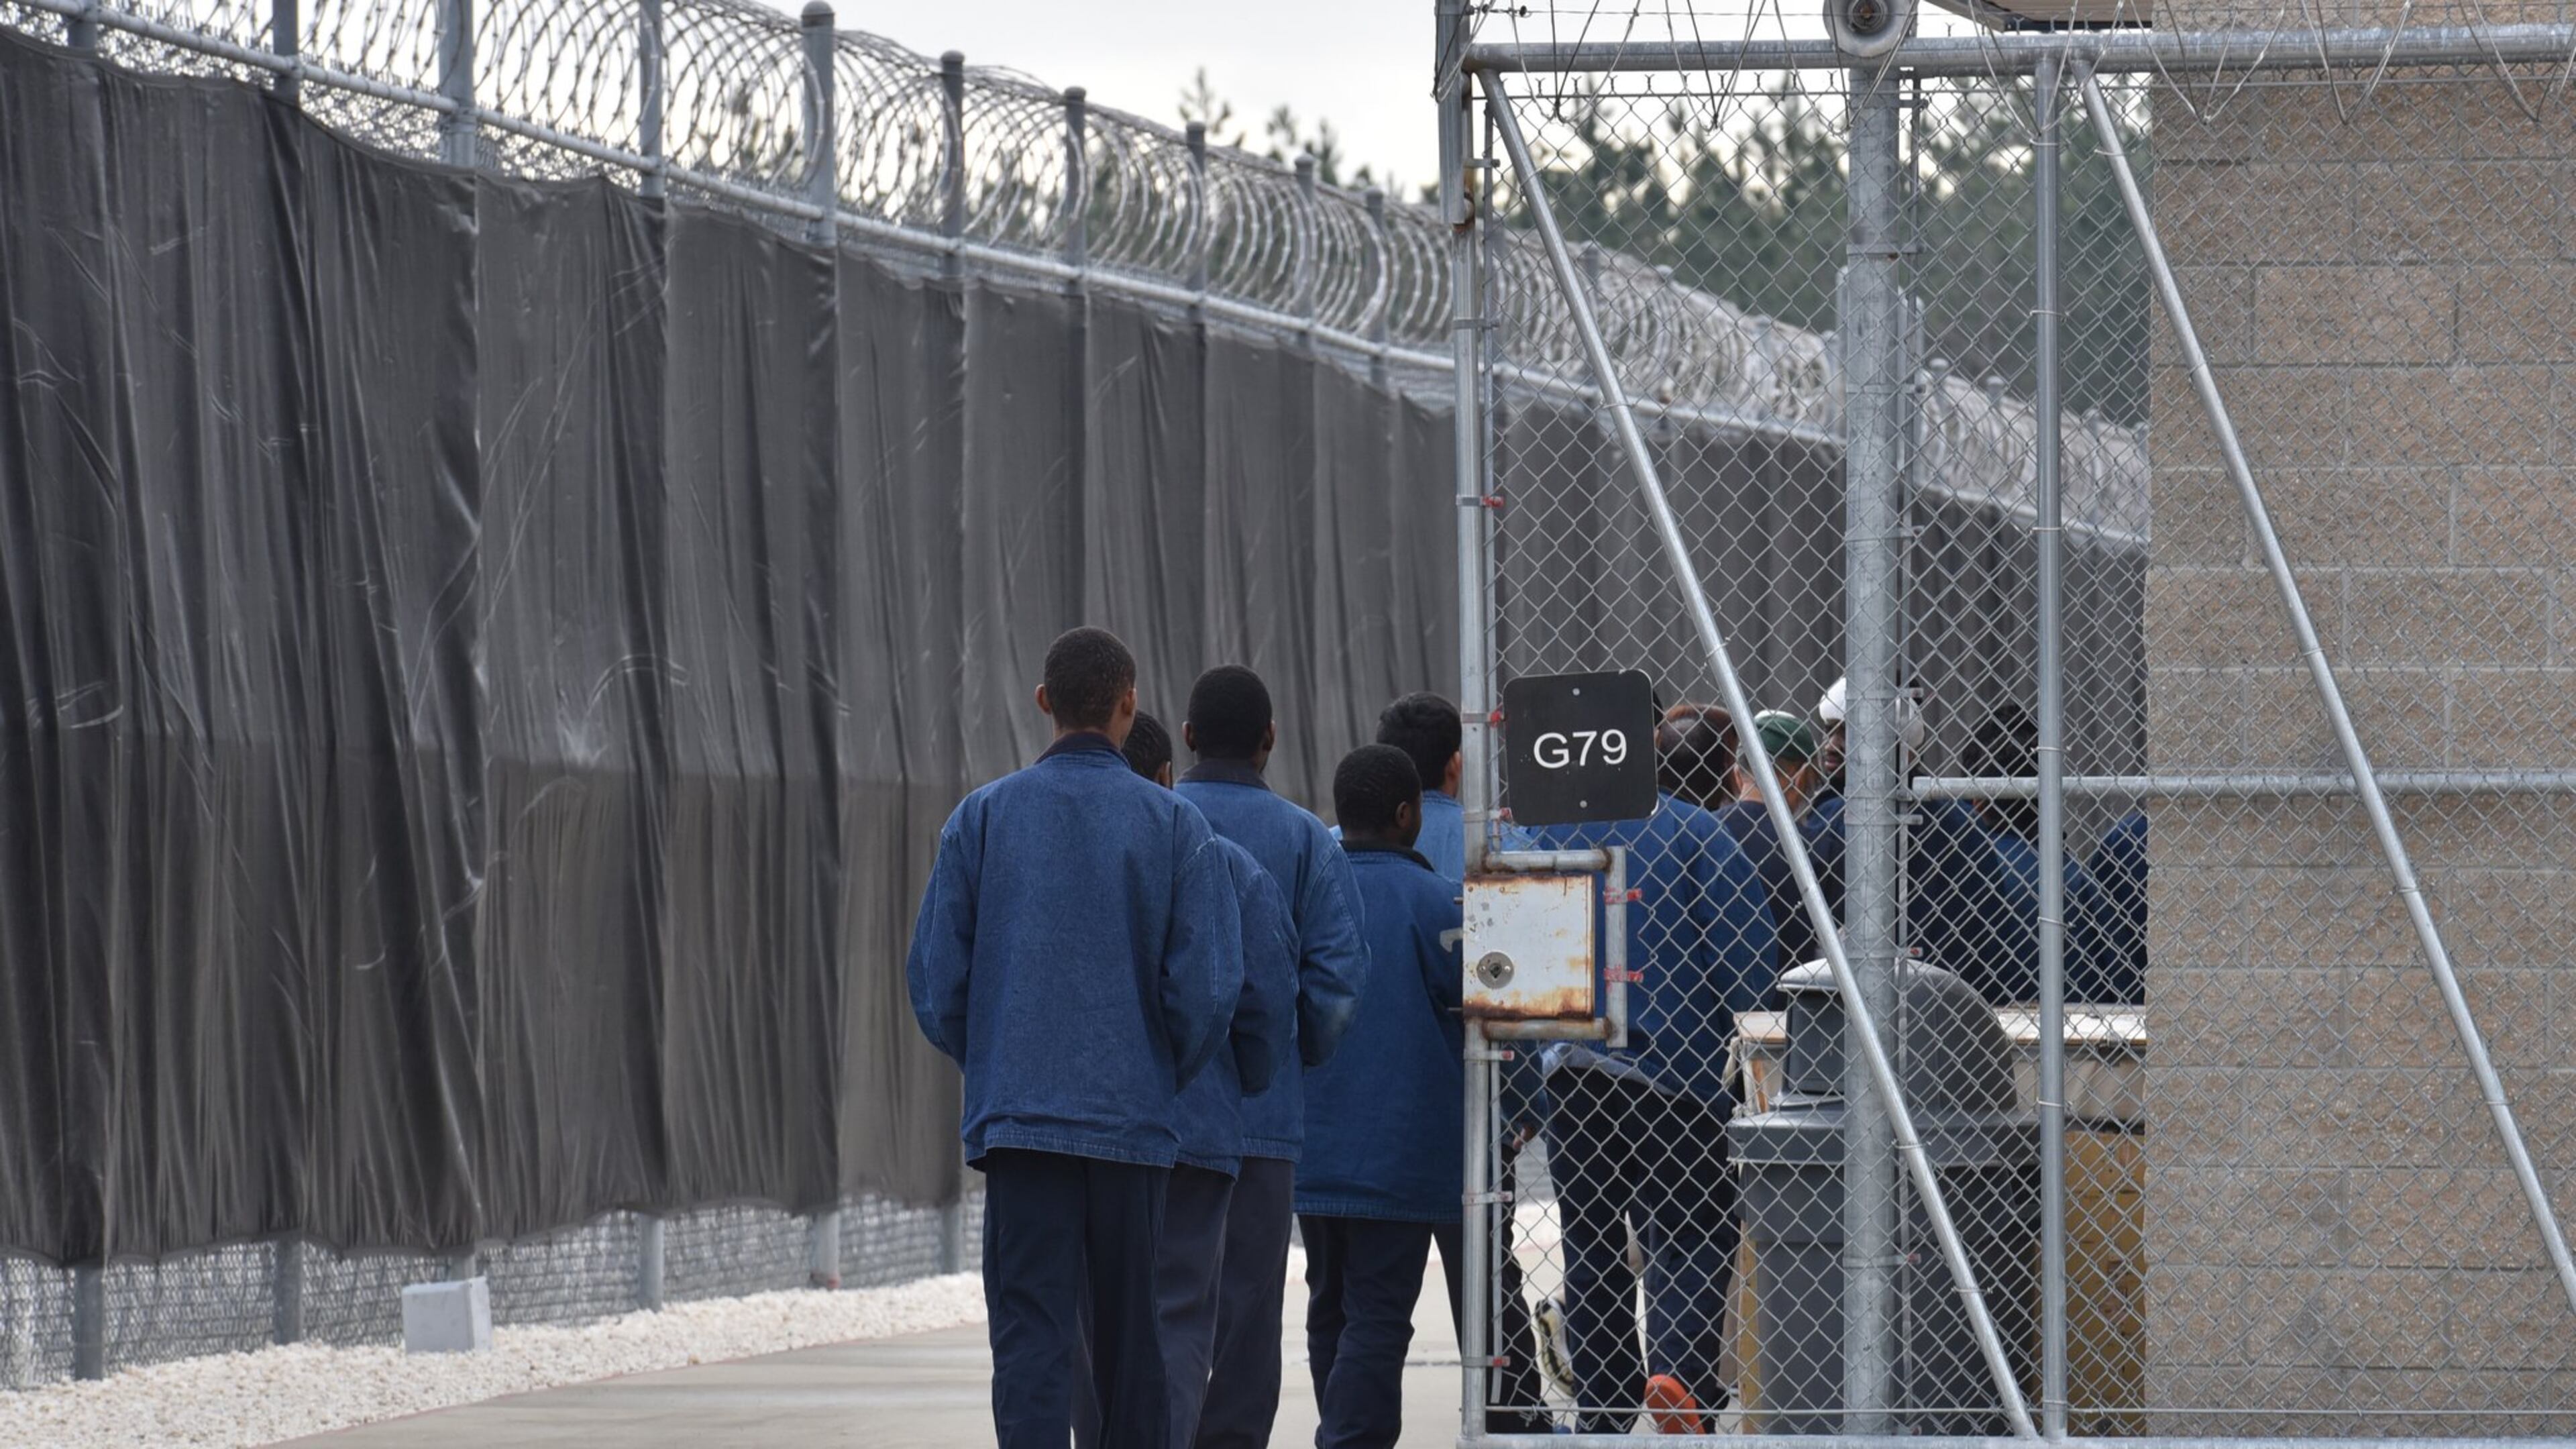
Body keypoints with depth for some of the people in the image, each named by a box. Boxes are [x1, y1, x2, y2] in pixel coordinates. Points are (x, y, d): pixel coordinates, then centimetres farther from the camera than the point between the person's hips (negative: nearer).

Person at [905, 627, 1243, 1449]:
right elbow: (1208, 988, -4)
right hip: (1136, 1124, 0)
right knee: (1129, 1334, 11)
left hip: (1016, 1116, 0)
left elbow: (935, 981, 2)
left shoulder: (983, 818, 2)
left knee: (1030, 1335, -4)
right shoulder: (1174, 825, -1)